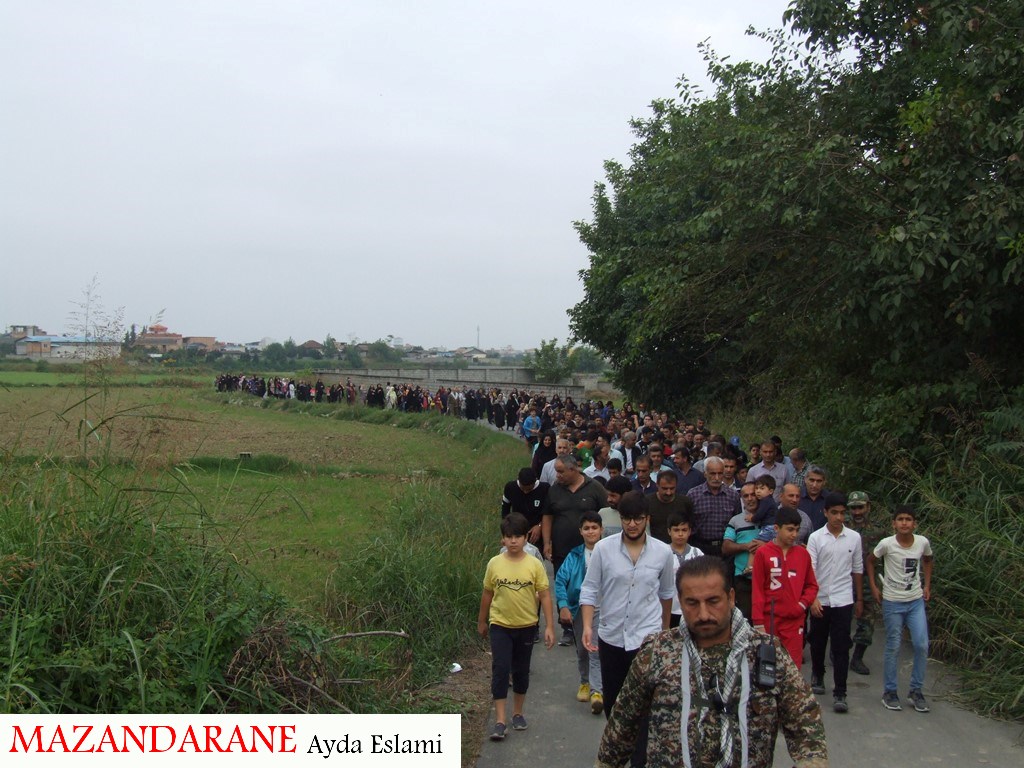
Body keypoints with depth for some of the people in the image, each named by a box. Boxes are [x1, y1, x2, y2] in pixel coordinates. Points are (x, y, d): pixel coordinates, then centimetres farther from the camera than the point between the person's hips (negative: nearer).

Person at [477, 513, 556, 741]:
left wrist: (549, 626, -8)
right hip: (500, 626, 0)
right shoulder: (494, 564, -6)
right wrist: (482, 621, 15)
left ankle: (518, 713, 29)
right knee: (500, 670, -6)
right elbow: (487, 594, 6)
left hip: (526, 626, 1)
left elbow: (544, 595, -5)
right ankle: (500, 721, -2)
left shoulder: (534, 564, -8)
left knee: (521, 671, 12)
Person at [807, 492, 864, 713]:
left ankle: (840, 693, 0)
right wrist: (813, 599, -18)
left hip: (843, 601, 0)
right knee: (818, 642, 15)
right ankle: (817, 675, 39)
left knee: (841, 648, -4)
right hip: (820, 600, 0)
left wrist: (860, 599, 13)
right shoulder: (816, 537, -5)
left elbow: (857, 570, 10)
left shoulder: (854, 537, 1)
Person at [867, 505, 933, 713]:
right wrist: (874, 588, 0)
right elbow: (871, 562, 3)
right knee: (893, 647, 4)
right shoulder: (887, 544, -15)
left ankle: (916, 691, 15)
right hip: (892, 602, -3)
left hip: (916, 601, 3)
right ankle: (890, 692, 17)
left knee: (922, 645, -2)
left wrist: (927, 585, 10)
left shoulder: (923, 542, -6)